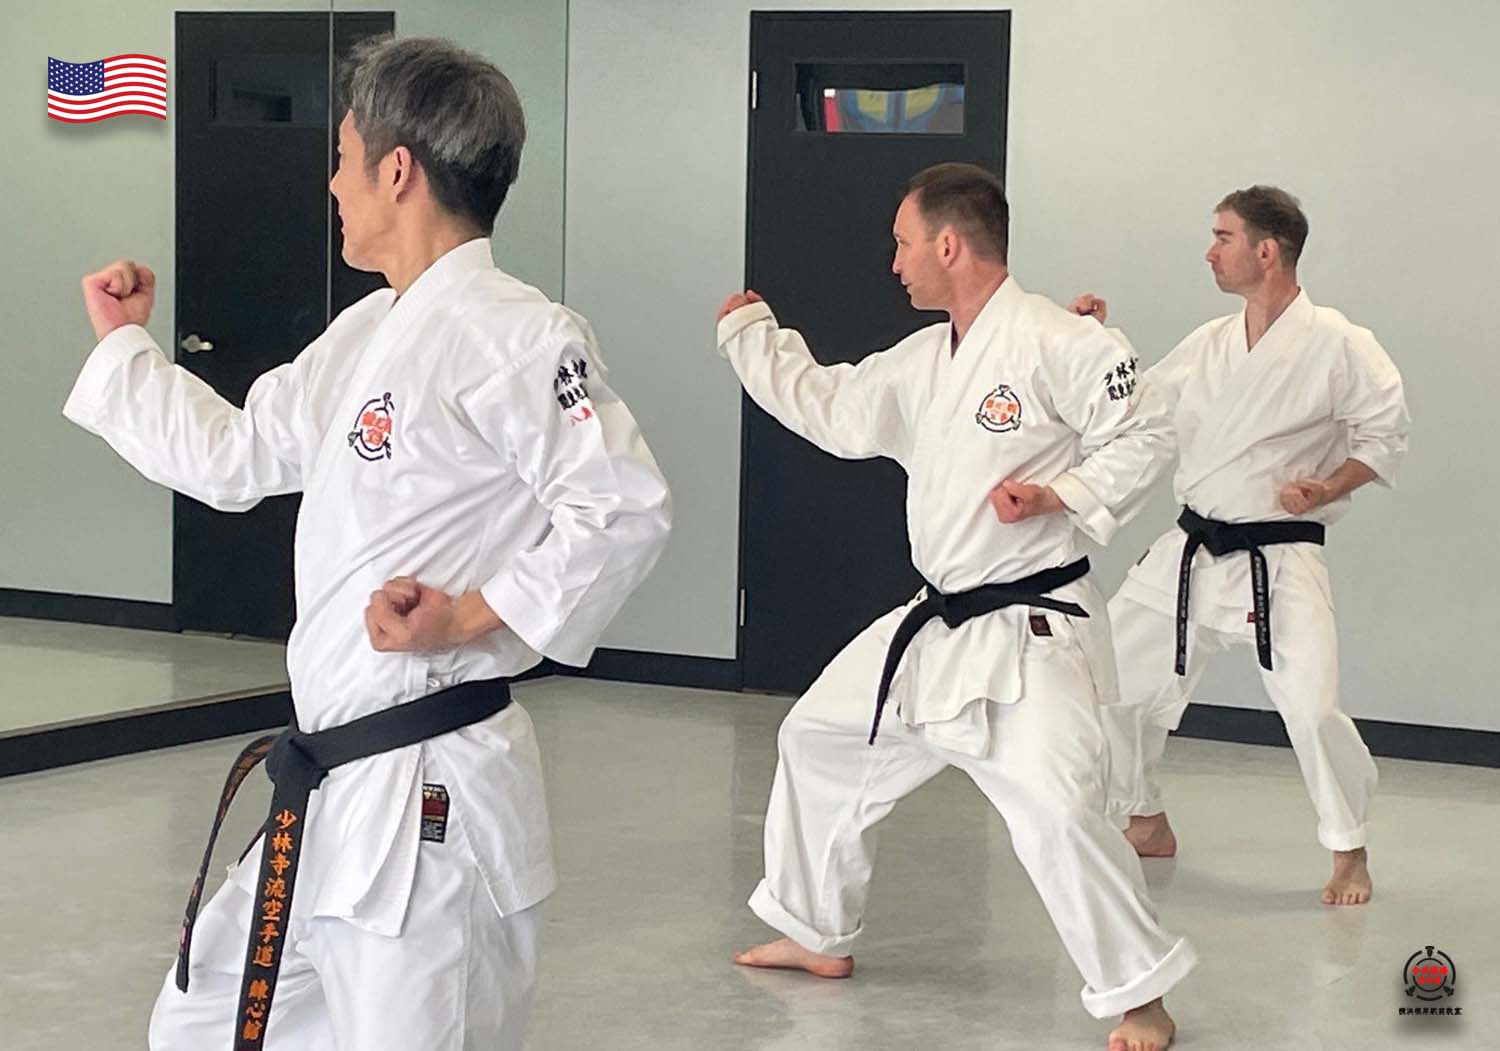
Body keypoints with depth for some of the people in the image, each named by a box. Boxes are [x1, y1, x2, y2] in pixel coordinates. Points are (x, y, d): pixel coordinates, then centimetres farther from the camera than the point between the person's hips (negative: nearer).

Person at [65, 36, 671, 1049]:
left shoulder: (509, 334, -16)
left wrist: (474, 618, -22)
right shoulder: (363, 336, 14)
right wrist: (124, 343, 32)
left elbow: (626, 508, -21)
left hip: (428, 797, -10)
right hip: (339, 792, 10)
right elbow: (232, 456, 25)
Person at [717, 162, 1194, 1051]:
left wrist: (1060, 496, -24)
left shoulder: (1057, 342, -16)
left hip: (1030, 631, -9)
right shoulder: (919, 363, 10)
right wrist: (749, 335, 32)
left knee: (1058, 811, -24)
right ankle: (820, 935, 36)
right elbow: (827, 408, 23)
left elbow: (1142, 435, -13)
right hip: (936, 627, 9)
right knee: (819, 742, 19)